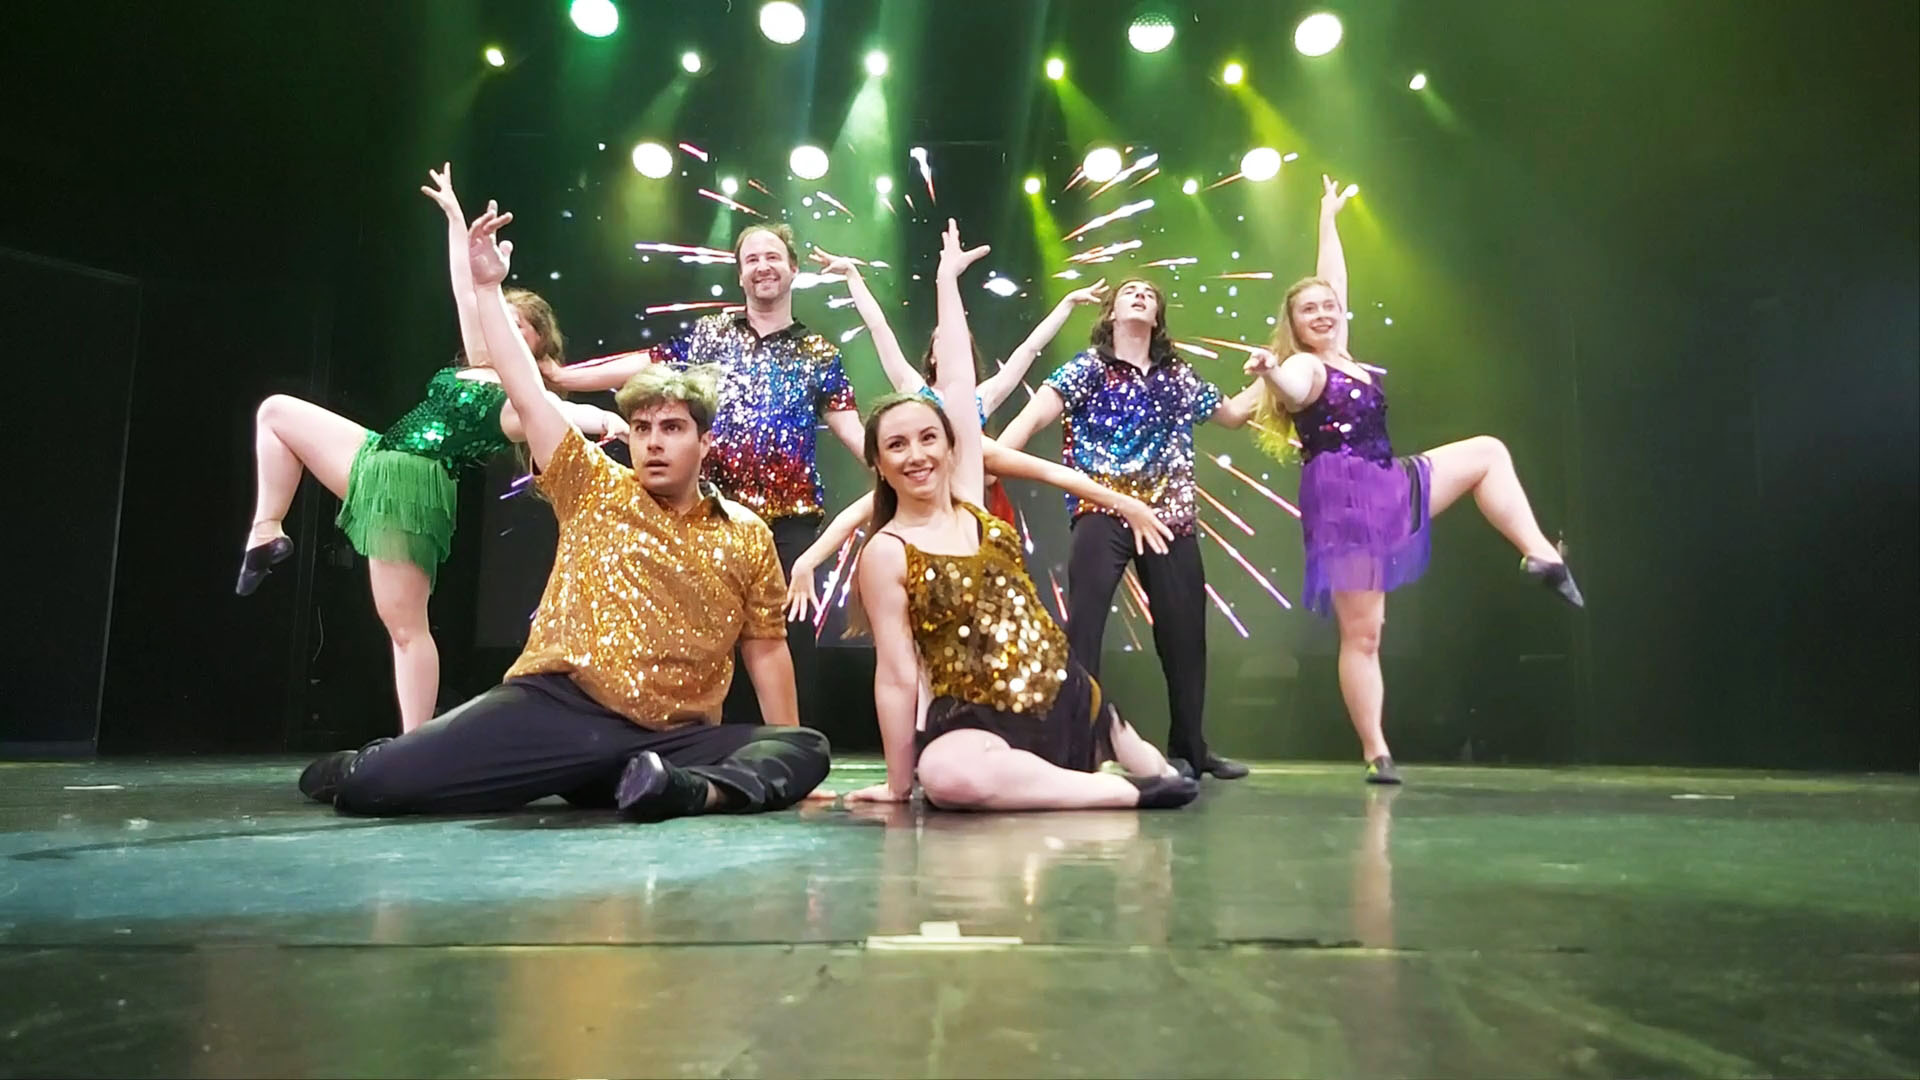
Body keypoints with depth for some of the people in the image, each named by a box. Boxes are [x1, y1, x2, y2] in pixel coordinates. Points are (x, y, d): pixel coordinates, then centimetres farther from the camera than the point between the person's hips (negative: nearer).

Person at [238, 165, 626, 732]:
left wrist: (604, 418, -53)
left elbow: (567, 411, -29)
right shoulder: (477, 364, 15)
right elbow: (465, 288, 20)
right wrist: (455, 214, 25)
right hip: (377, 461, 8)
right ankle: (267, 531, 13)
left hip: (414, 488, -8)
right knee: (276, 410, 18)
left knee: (405, 625, -8)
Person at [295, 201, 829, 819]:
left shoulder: (748, 537, 9)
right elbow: (525, 390, 5)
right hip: (559, 707, -1)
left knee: (807, 750, -21)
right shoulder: (596, 491, 8)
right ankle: (351, 772, 20)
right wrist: (486, 288, 3)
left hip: (673, 740, 1)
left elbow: (766, 651, 12)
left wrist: (778, 771, 8)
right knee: (380, 782, -16)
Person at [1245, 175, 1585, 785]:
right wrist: (1267, 371, -61)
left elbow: (1334, 280, 23)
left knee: (1488, 452, 15)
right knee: (1362, 634, -5)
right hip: (1342, 502, -9)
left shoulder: (1343, 354, 12)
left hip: (1390, 488, 9)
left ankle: (1540, 556, 8)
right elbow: (1292, 391, -38)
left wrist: (1329, 218, 31)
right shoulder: (1305, 368, -11)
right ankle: (1375, 753, 2)